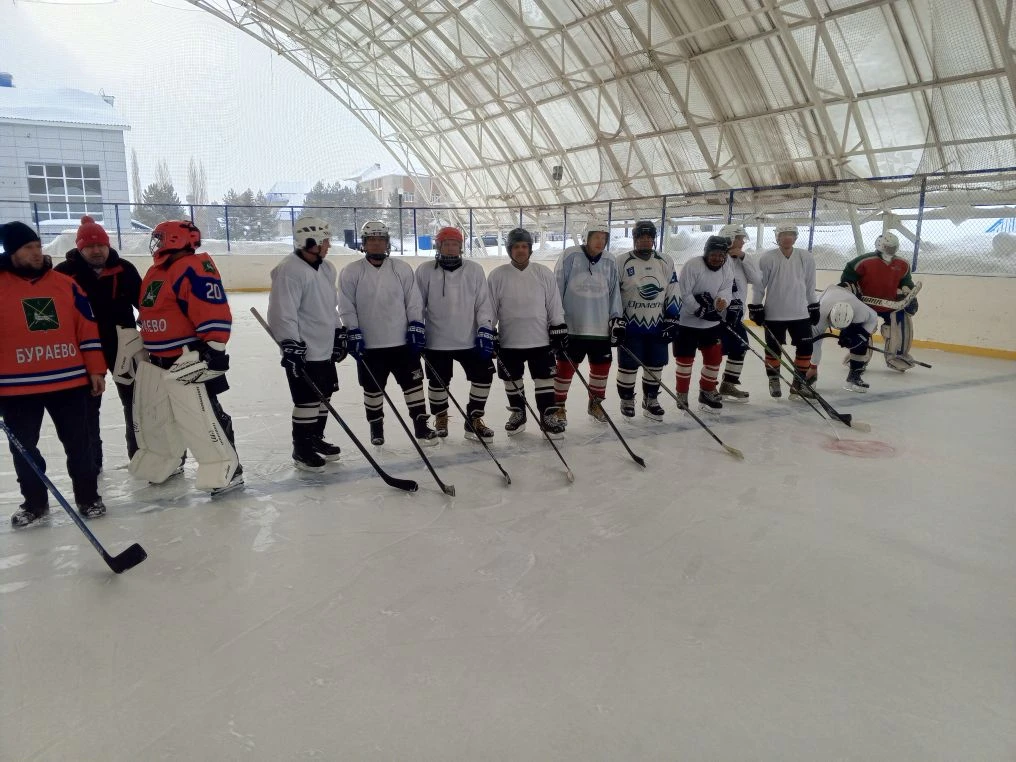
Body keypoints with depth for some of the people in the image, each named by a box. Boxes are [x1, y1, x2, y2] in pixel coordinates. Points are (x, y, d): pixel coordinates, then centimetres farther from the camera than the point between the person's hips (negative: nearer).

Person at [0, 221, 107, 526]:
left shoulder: (65, 284, 4)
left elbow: (87, 328, 7)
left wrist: (96, 369, 4)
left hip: (69, 381, 1)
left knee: (79, 443, 8)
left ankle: (88, 496, 23)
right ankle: (34, 502, 29)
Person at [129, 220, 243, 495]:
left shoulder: (193, 268, -17)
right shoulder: (155, 271, 16)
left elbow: (214, 313, -24)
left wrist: (212, 350, -27)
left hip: (189, 360, -10)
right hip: (154, 361, 11)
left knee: (202, 418, -9)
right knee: (153, 417, 20)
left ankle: (226, 470, 2)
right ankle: (163, 464, 38)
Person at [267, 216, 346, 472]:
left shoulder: (326, 268, 10)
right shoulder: (289, 270, -19)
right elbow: (282, 313, -23)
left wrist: (339, 334, 20)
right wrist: (291, 346, -25)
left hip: (325, 348, 9)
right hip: (302, 351, -9)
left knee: (324, 396, 17)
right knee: (307, 401, -2)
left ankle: (316, 439, 33)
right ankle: (301, 449, 12)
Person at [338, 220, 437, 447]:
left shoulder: (402, 269, 2)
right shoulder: (351, 272, -2)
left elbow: (414, 301, 4)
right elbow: (346, 307, -2)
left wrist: (416, 326, -3)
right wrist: (353, 333, -8)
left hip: (402, 341, 1)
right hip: (369, 344, -1)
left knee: (412, 383, 4)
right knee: (373, 388, 10)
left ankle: (421, 426, 15)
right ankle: (376, 427, 27)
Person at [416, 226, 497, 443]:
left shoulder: (474, 270, 1)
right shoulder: (425, 271, -3)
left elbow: (483, 303, 1)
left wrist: (486, 330, -7)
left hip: (470, 339, 2)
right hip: (437, 341, -1)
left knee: (483, 375, 0)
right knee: (438, 381, 8)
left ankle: (473, 420, 16)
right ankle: (440, 418, 32)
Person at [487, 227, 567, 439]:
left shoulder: (544, 274, -1)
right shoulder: (498, 275, -4)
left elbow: (554, 306, 3)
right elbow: (490, 309, 0)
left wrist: (559, 332, 0)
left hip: (540, 340, 0)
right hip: (509, 342, 0)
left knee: (545, 379, 4)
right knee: (512, 381, 12)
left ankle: (548, 417, 17)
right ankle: (517, 414, 31)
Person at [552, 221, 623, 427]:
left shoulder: (610, 262, 5)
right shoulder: (570, 256, -8)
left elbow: (614, 293, 12)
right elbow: (557, 289, -6)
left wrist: (616, 319, 7)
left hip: (600, 327, 4)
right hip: (571, 326, -4)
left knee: (602, 365, 12)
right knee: (565, 366, 2)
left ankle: (595, 403, 31)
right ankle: (558, 406, 17)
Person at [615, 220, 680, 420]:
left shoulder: (666, 262, 4)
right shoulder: (622, 262, -7)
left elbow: (672, 293, 7)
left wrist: (672, 321, 2)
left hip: (657, 326, 4)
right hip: (630, 326, -3)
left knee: (655, 365, 10)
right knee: (628, 366, 3)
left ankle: (650, 399, 27)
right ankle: (627, 400, 22)